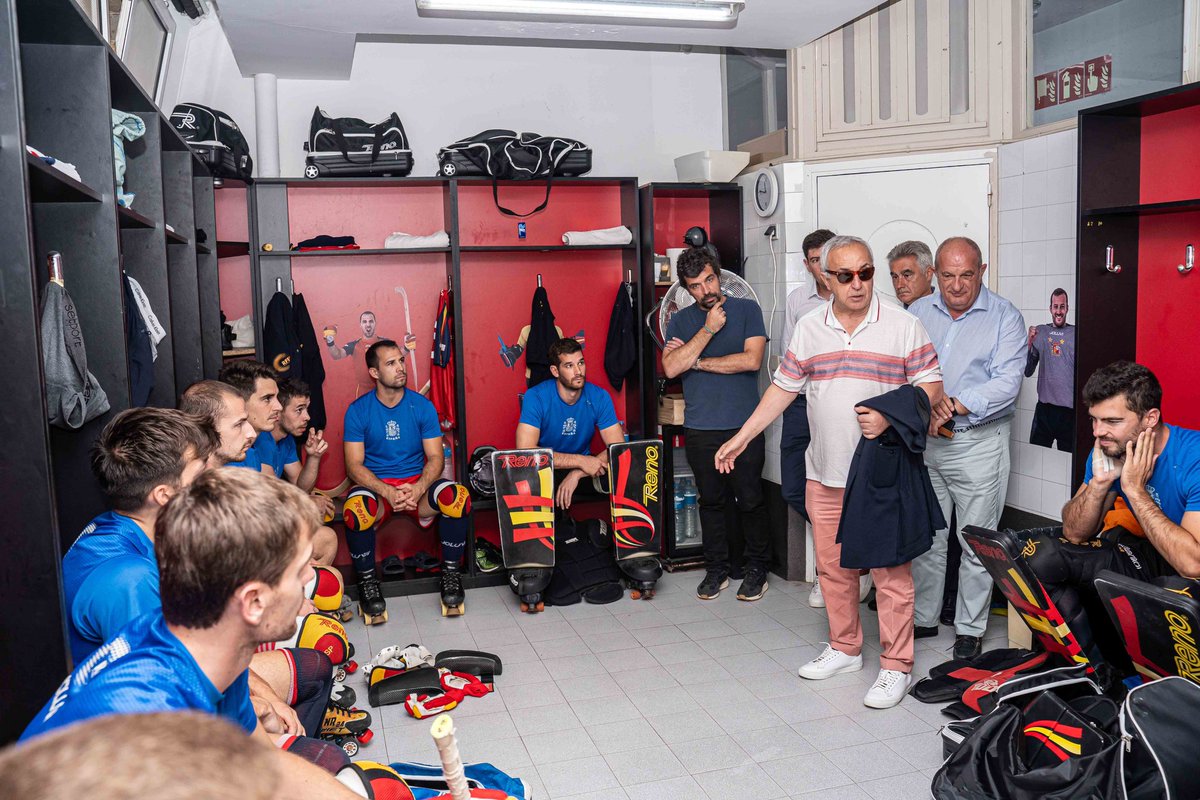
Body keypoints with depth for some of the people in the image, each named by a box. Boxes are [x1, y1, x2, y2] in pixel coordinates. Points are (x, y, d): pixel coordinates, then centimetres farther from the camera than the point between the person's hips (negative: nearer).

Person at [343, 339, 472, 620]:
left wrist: (418, 488, -20)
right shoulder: (358, 411, 0)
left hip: (418, 486, 1)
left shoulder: (422, 406, 4)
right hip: (376, 486, -1)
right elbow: (354, 465, -5)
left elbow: (436, 457, 1)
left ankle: (451, 573, -11)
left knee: (456, 495, -31)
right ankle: (367, 581, -14)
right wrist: (388, 492, -23)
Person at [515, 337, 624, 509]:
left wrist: (577, 473, -25)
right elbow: (525, 451, -26)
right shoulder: (536, 398, -17)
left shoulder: (599, 397, -7)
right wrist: (581, 461, -29)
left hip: (583, 469, 3)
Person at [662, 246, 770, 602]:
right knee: (711, 501, 12)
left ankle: (757, 568, 21)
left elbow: (752, 359, -13)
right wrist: (708, 330, -13)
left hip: (744, 426, -2)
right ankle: (716, 569, 25)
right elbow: (670, 368, -8)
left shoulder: (747, 310, 1)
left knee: (750, 500, 4)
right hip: (700, 429, 2)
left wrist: (696, 361, -7)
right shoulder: (680, 321, 7)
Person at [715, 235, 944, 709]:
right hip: (826, 473, 4)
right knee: (832, 565, 13)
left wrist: (890, 418, -19)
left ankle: (896, 666, 13)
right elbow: (783, 388, 11)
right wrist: (741, 437, 7)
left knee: (891, 569, 0)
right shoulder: (808, 328, 7)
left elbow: (930, 385, -2)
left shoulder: (903, 326, -2)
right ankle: (844, 649, 30)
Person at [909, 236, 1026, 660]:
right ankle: (922, 617, 27)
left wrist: (955, 405, -23)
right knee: (925, 537, 13)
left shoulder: (1004, 316, -3)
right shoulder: (918, 313, 8)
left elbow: (1007, 382, -13)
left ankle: (970, 628, 19)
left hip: (979, 442, -3)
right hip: (923, 440, 4)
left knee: (977, 543, 4)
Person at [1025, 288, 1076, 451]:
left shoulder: (1076, 334, -1)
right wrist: (1029, 343, -7)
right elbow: (1027, 372, 6)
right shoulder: (1040, 332, 6)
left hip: (1070, 409, -2)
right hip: (1044, 407, 2)